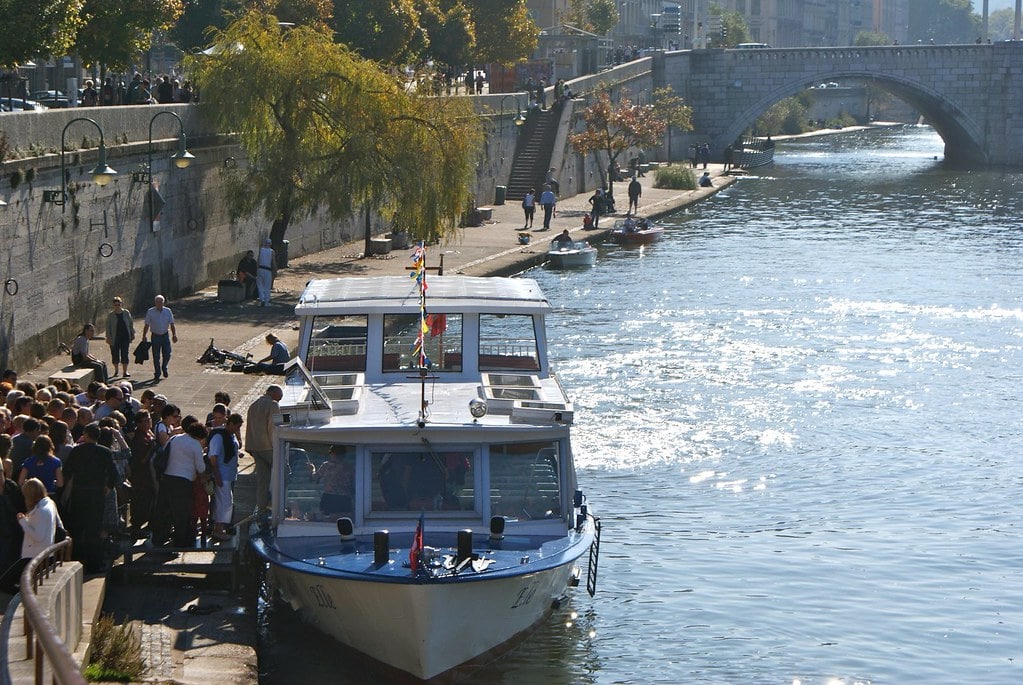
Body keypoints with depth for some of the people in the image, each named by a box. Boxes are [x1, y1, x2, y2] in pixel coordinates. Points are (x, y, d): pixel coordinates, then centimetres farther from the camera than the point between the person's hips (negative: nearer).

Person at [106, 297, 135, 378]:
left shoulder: (126, 313, 4)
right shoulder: (111, 315, 0)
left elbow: (131, 323, 12)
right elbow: (108, 327, 1)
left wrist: (132, 334, 11)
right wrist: (108, 337, -7)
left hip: (125, 337, 1)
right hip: (115, 338, 0)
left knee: (125, 354, -2)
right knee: (115, 354, 5)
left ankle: (125, 372, 0)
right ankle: (116, 370, 22)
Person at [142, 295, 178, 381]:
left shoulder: (168, 311, 2)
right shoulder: (150, 312, -3)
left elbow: (172, 324, 6)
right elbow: (146, 326, 1)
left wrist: (174, 334, -4)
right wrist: (144, 336, -3)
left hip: (165, 336, 1)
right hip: (155, 336, -1)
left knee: (167, 355, -2)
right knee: (156, 356, 0)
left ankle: (164, 368, 27)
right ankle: (157, 374, 10)